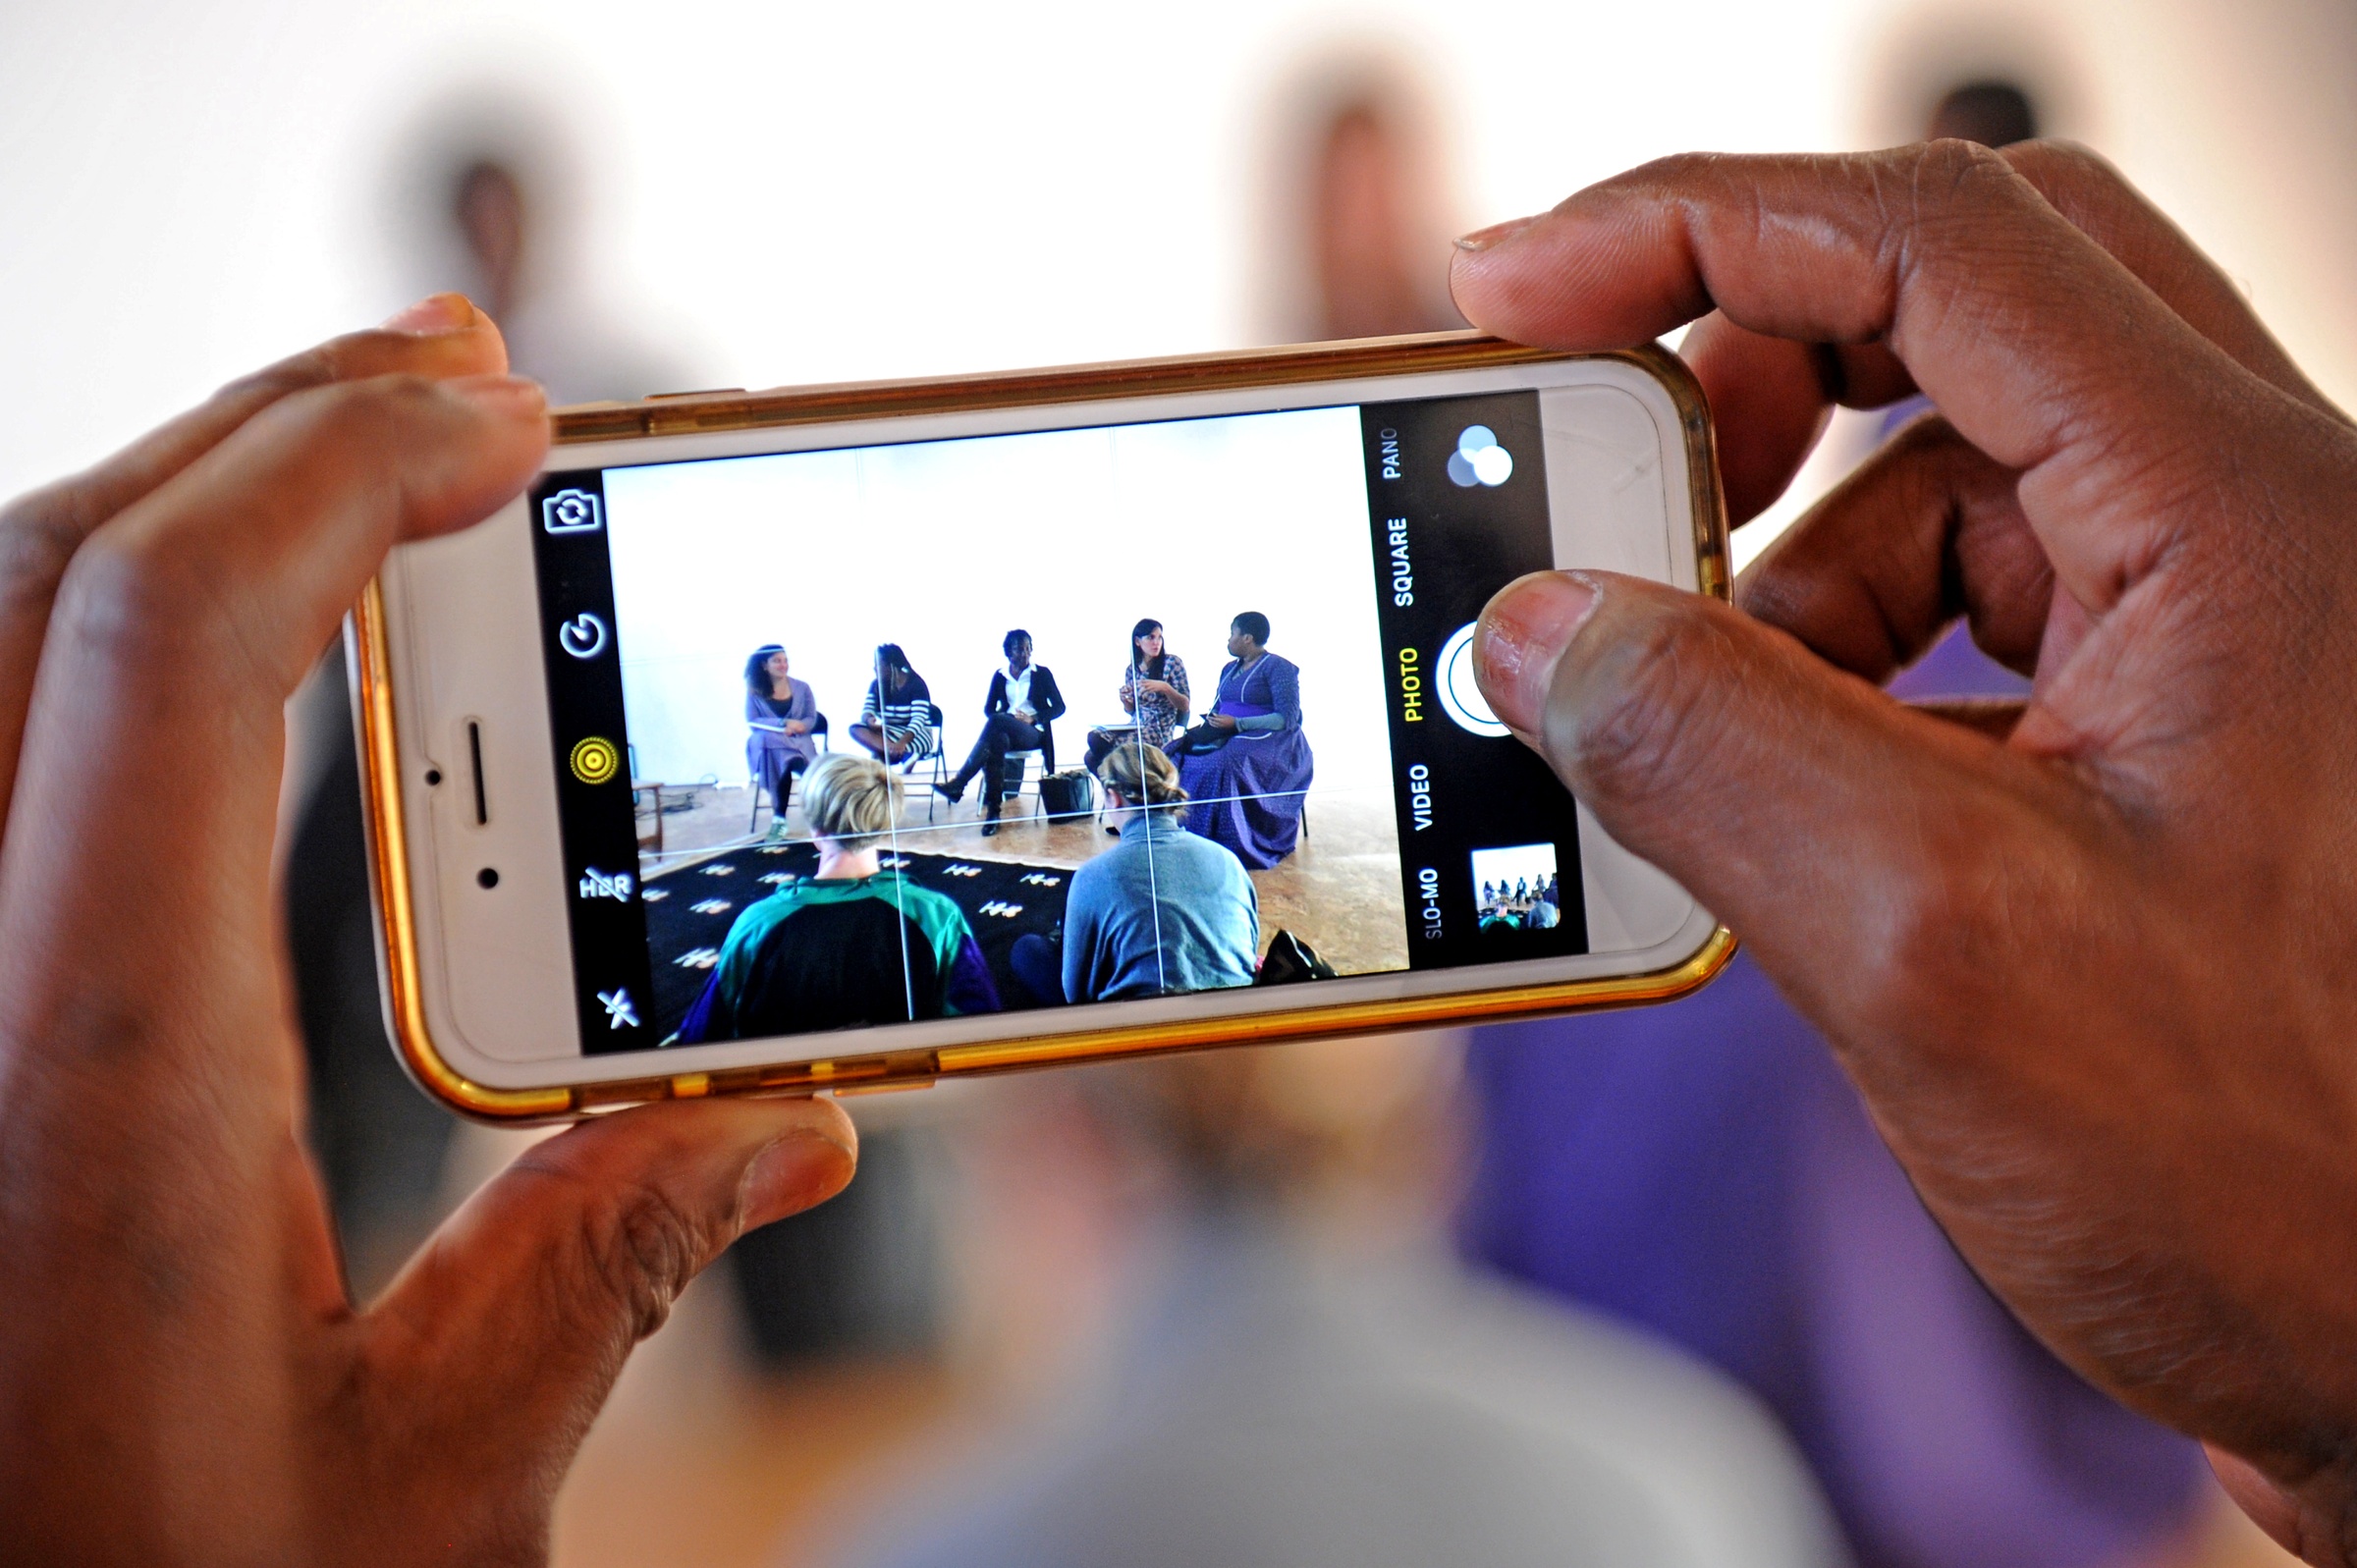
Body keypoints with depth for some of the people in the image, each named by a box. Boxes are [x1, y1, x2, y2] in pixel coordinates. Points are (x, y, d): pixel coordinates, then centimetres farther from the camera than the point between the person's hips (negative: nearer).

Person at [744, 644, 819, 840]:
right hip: (766, 744, -1)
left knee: (787, 761, -37)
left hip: (797, 742, 1)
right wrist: (783, 724, -18)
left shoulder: (801, 688, 11)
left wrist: (795, 727, -17)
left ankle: (779, 818, -31)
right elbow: (752, 722, -4)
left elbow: (811, 719, 7)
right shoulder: (755, 691, 6)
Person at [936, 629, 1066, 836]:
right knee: (996, 742, -39)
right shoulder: (1000, 676, 15)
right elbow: (988, 708, 11)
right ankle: (993, 810, -42)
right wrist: (1011, 717, -11)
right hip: (1006, 731, 2)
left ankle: (959, 783, -40)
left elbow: (1059, 707, 4)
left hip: (1033, 732, -2)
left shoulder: (1042, 673, 8)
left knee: (997, 722, -36)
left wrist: (1033, 719, -12)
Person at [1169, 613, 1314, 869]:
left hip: (1269, 740, -8)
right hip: (1229, 737, 8)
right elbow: (1218, 709, 24)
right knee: (1178, 756, -18)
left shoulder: (1278, 667, -6)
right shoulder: (1230, 669, 20)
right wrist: (1209, 721, -1)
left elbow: (1287, 719, -14)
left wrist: (1237, 723, -20)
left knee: (1224, 764, -38)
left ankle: (1232, 845, -35)